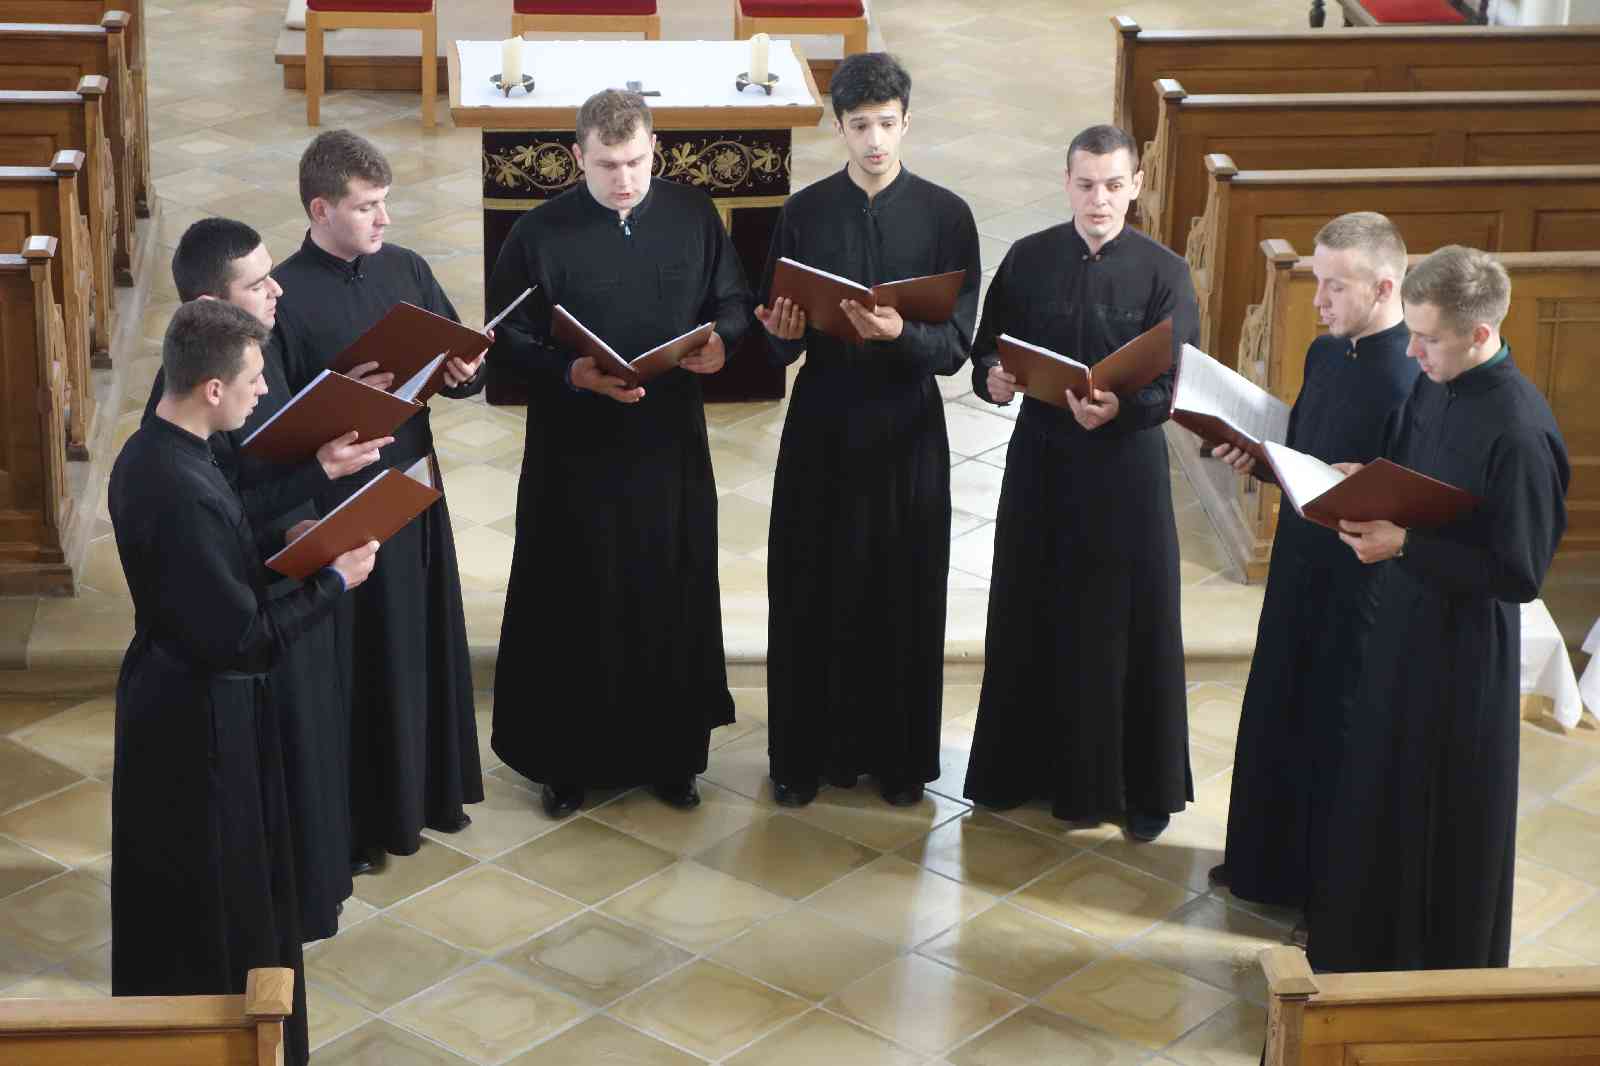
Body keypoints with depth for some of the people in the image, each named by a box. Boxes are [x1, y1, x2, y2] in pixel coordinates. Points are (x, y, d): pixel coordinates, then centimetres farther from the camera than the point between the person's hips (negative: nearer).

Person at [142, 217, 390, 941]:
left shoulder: (261, 345, -1)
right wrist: (317, 473, -31)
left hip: (291, 576, 9)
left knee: (310, 736, 24)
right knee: (273, 754, 8)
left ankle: (311, 879, 44)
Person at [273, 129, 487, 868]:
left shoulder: (406, 269, 2)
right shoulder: (284, 296, -15)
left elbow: (459, 362, 9)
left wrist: (465, 373, -14)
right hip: (334, 503, -6)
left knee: (423, 645, 17)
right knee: (353, 661, 4)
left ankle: (426, 789, 35)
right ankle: (351, 821, 18)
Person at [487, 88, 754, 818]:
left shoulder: (694, 217, 0)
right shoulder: (540, 235, -8)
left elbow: (733, 302, 10)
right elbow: (508, 339, -5)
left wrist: (721, 342, -13)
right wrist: (571, 374, -22)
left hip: (671, 444, 2)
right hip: (575, 452, -2)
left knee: (672, 601, 10)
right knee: (575, 607, 5)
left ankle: (670, 754, 25)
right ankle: (567, 761, 19)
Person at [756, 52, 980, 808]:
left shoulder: (945, 215, -3)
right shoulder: (804, 212, 0)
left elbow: (957, 343, -8)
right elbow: (779, 344, 2)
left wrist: (899, 333, -27)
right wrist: (782, 334, -21)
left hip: (907, 431, -1)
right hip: (821, 429, 1)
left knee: (904, 595, 6)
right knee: (811, 594, 5)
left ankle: (899, 756, 21)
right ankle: (807, 753, 19)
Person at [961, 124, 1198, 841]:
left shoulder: (1163, 273, -6)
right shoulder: (1028, 260, 2)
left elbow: (1175, 384, -10)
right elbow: (987, 350, 5)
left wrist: (1120, 408, -29)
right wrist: (992, 377, -18)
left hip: (1127, 467, -2)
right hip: (1041, 462, 2)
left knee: (1128, 623, 5)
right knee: (1034, 618, 10)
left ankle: (1139, 784, 18)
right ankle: (1038, 764, 25)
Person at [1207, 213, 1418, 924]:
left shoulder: (1415, 381, -23)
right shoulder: (1326, 354, 4)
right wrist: (1257, 458, -2)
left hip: (1361, 585, -8)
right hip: (1300, 566, 9)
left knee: (1339, 732, 6)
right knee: (1276, 714, 21)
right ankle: (1268, 860, 40)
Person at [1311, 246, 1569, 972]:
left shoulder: (1519, 434, -27)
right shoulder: (1434, 384, -2)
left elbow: (1520, 574, -23)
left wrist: (1403, 545, -26)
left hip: (1465, 642, -8)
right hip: (1406, 613, 8)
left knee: (1449, 815, 9)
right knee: (1377, 787, 22)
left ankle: (1442, 968, 29)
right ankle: (1365, 946, 42)